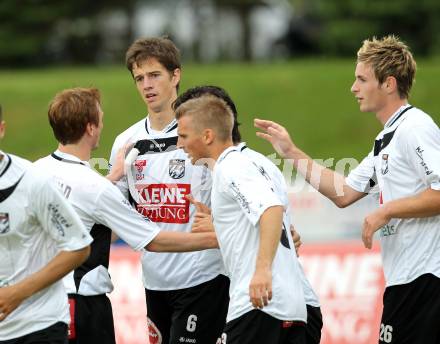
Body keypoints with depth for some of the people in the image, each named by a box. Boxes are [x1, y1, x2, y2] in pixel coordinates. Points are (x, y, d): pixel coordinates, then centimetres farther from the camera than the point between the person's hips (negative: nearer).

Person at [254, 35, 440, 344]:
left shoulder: (415, 128, -12)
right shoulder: (386, 139, 20)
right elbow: (343, 194, 23)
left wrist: (387, 211, -14)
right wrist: (291, 152, 22)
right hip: (404, 280, 10)